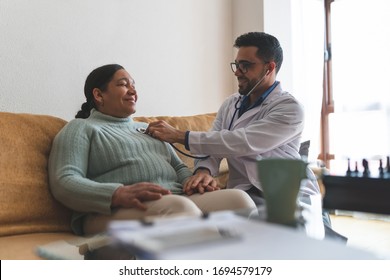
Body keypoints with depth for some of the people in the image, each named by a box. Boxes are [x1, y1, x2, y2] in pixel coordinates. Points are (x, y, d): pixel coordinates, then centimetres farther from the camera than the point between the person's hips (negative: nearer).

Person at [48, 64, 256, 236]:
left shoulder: (148, 129, 31)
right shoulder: (80, 128, 11)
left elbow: (179, 168, 27)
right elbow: (63, 183, -5)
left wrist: (194, 180, 1)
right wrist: (119, 195, -23)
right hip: (117, 212, -6)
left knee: (238, 198, -21)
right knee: (178, 206, -37)